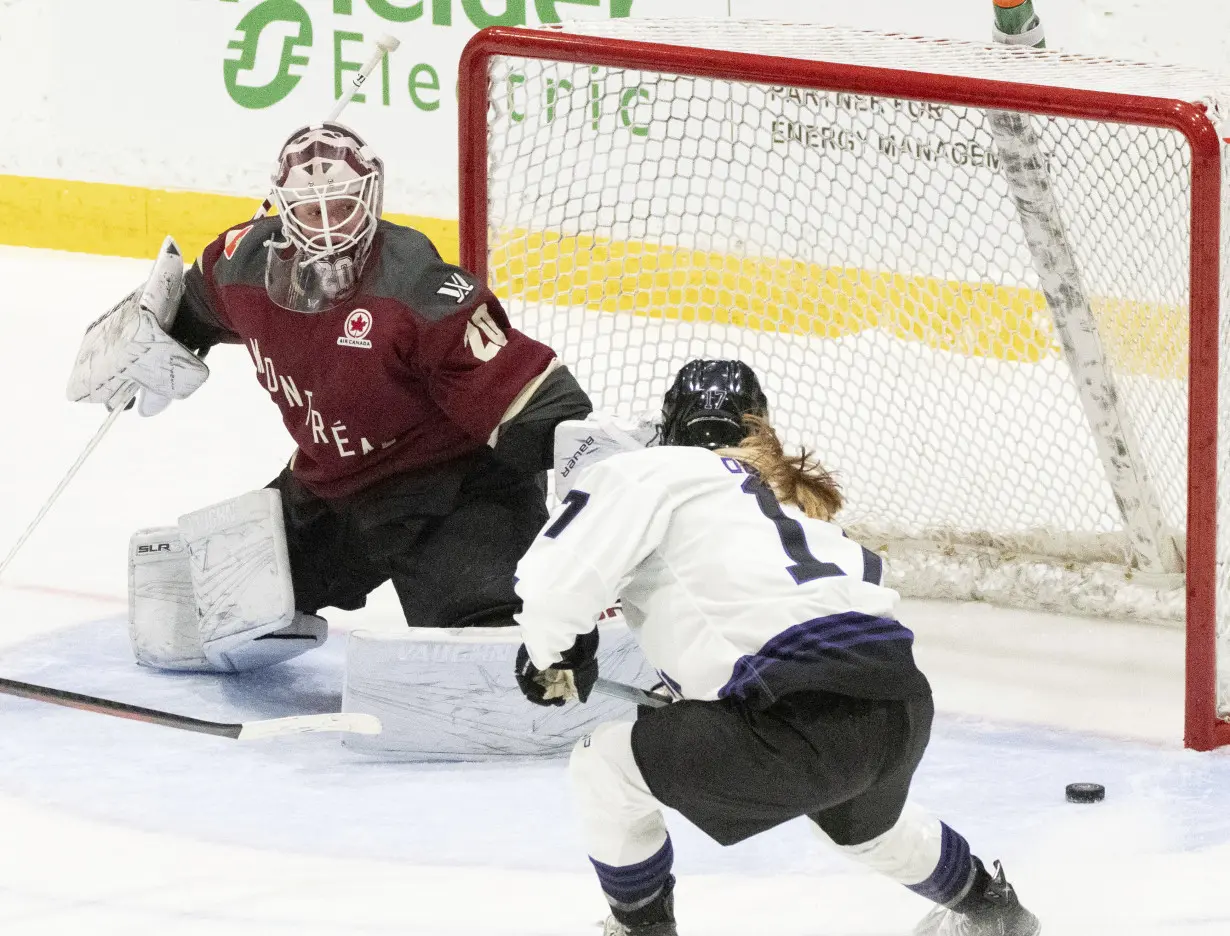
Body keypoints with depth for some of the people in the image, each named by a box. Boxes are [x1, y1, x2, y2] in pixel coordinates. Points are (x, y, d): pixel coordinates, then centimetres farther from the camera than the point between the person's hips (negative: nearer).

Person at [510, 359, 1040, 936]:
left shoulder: (656, 472, 9)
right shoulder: (796, 497, 31)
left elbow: (556, 577, -2)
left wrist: (552, 656, 19)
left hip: (808, 713, -8)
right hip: (904, 708, 8)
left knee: (604, 768, 10)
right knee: (858, 818, 42)